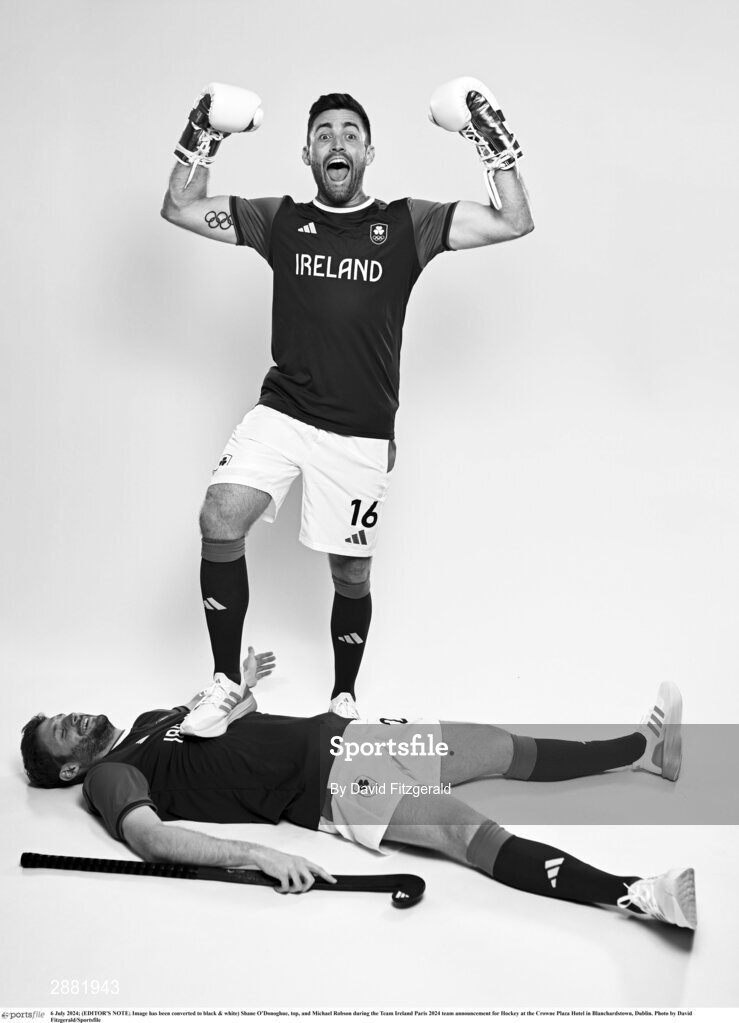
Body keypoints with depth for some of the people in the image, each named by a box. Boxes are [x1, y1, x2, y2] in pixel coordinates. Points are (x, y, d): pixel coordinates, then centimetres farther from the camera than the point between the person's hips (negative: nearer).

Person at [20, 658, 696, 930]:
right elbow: (147, 834, -25)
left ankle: (650, 748, 14)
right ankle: (646, 897, -36)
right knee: (472, 834, -27)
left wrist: (242, 684, 15)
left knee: (505, 748, 5)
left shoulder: (152, 717, 22)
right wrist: (258, 854, -38)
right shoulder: (109, 775, -4)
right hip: (321, 790, -8)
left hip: (329, 733, 8)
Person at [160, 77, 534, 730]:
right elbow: (179, 208, 12)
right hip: (282, 412, 1)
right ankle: (227, 684, -4)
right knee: (220, 521, -21)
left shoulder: (405, 224, 3)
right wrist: (202, 138, 3)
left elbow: (515, 222, 0)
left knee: (351, 573, 8)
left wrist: (496, 143, -6)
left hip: (362, 432, -1)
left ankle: (344, 699, 32)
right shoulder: (281, 220, 8)